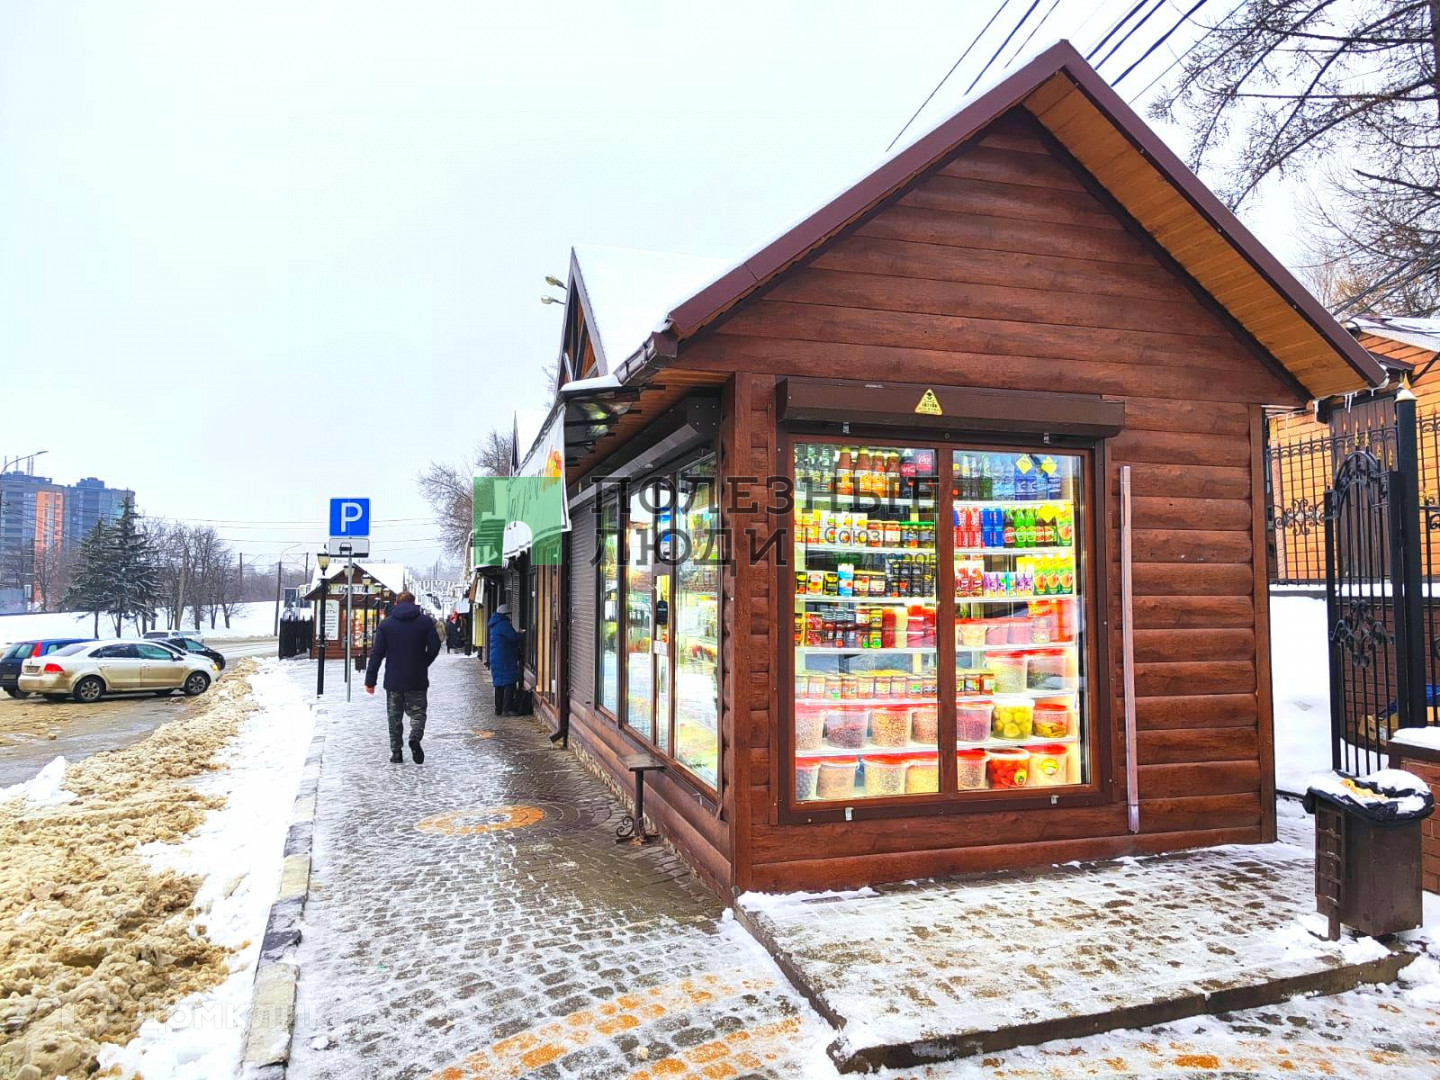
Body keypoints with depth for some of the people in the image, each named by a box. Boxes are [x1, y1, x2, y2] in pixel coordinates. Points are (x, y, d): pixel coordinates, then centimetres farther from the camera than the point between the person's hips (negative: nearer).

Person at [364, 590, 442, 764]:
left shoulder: (386, 624, 1)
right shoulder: (425, 621, -1)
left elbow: (377, 653, -2)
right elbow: (434, 647, -5)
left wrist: (370, 680, 0)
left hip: (393, 681, 1)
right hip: (418, 680, -1)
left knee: (394, 717, 11)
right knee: (417, 712, 9)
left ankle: (396, 753, 10)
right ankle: (415, 738, -19)